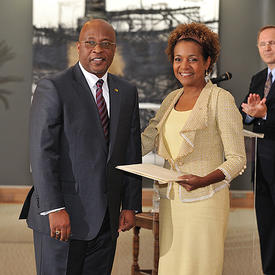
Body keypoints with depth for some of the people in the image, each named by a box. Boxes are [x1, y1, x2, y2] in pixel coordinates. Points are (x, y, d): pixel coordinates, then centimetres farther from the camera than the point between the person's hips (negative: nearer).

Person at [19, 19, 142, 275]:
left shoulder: (127, 92, 12)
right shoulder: (52, 88, -6)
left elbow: (132, 153, 14)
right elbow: (42, 153, -13)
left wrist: (130, 205, 8)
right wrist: (54, 210, -19)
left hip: (106, 220, 5)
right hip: (62, 216, -5)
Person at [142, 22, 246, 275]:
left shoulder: (221, 100, -9)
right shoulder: (172, 99, 12)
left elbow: (237, 159, -10)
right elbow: (146, 141, 11)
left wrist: (205, 180, -27)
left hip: (204, 200, -6)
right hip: (170, 198, 6)